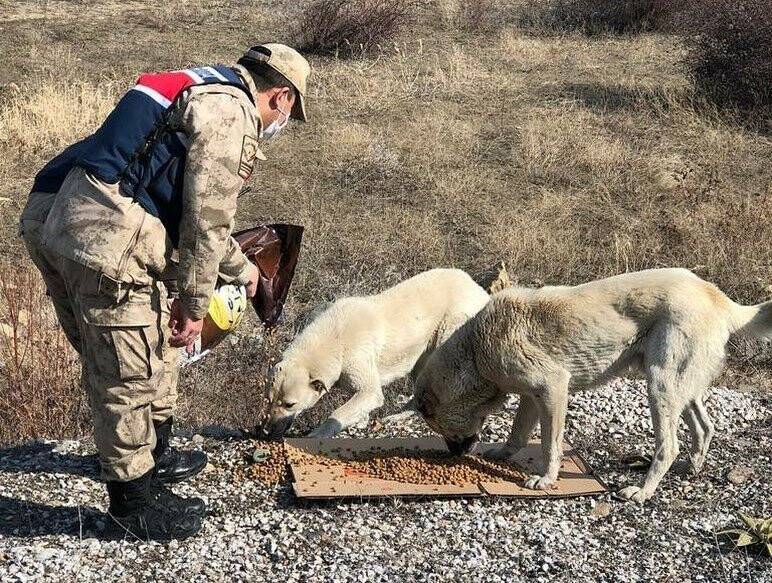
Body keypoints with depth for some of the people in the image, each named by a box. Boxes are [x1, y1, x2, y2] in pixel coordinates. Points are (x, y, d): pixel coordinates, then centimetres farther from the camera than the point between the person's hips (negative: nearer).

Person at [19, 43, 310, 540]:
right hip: (103, 236, -10)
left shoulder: (197, 93, 27)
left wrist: (241, 269, 46)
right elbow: (206, 221, -9)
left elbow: (191, 211, 37)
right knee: (129, 373, 3)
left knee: (152, 346, 24)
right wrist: (194, 304, 0)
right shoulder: (232, 113, -5)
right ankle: (134, 497, 18)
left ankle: (153, 454, 41)